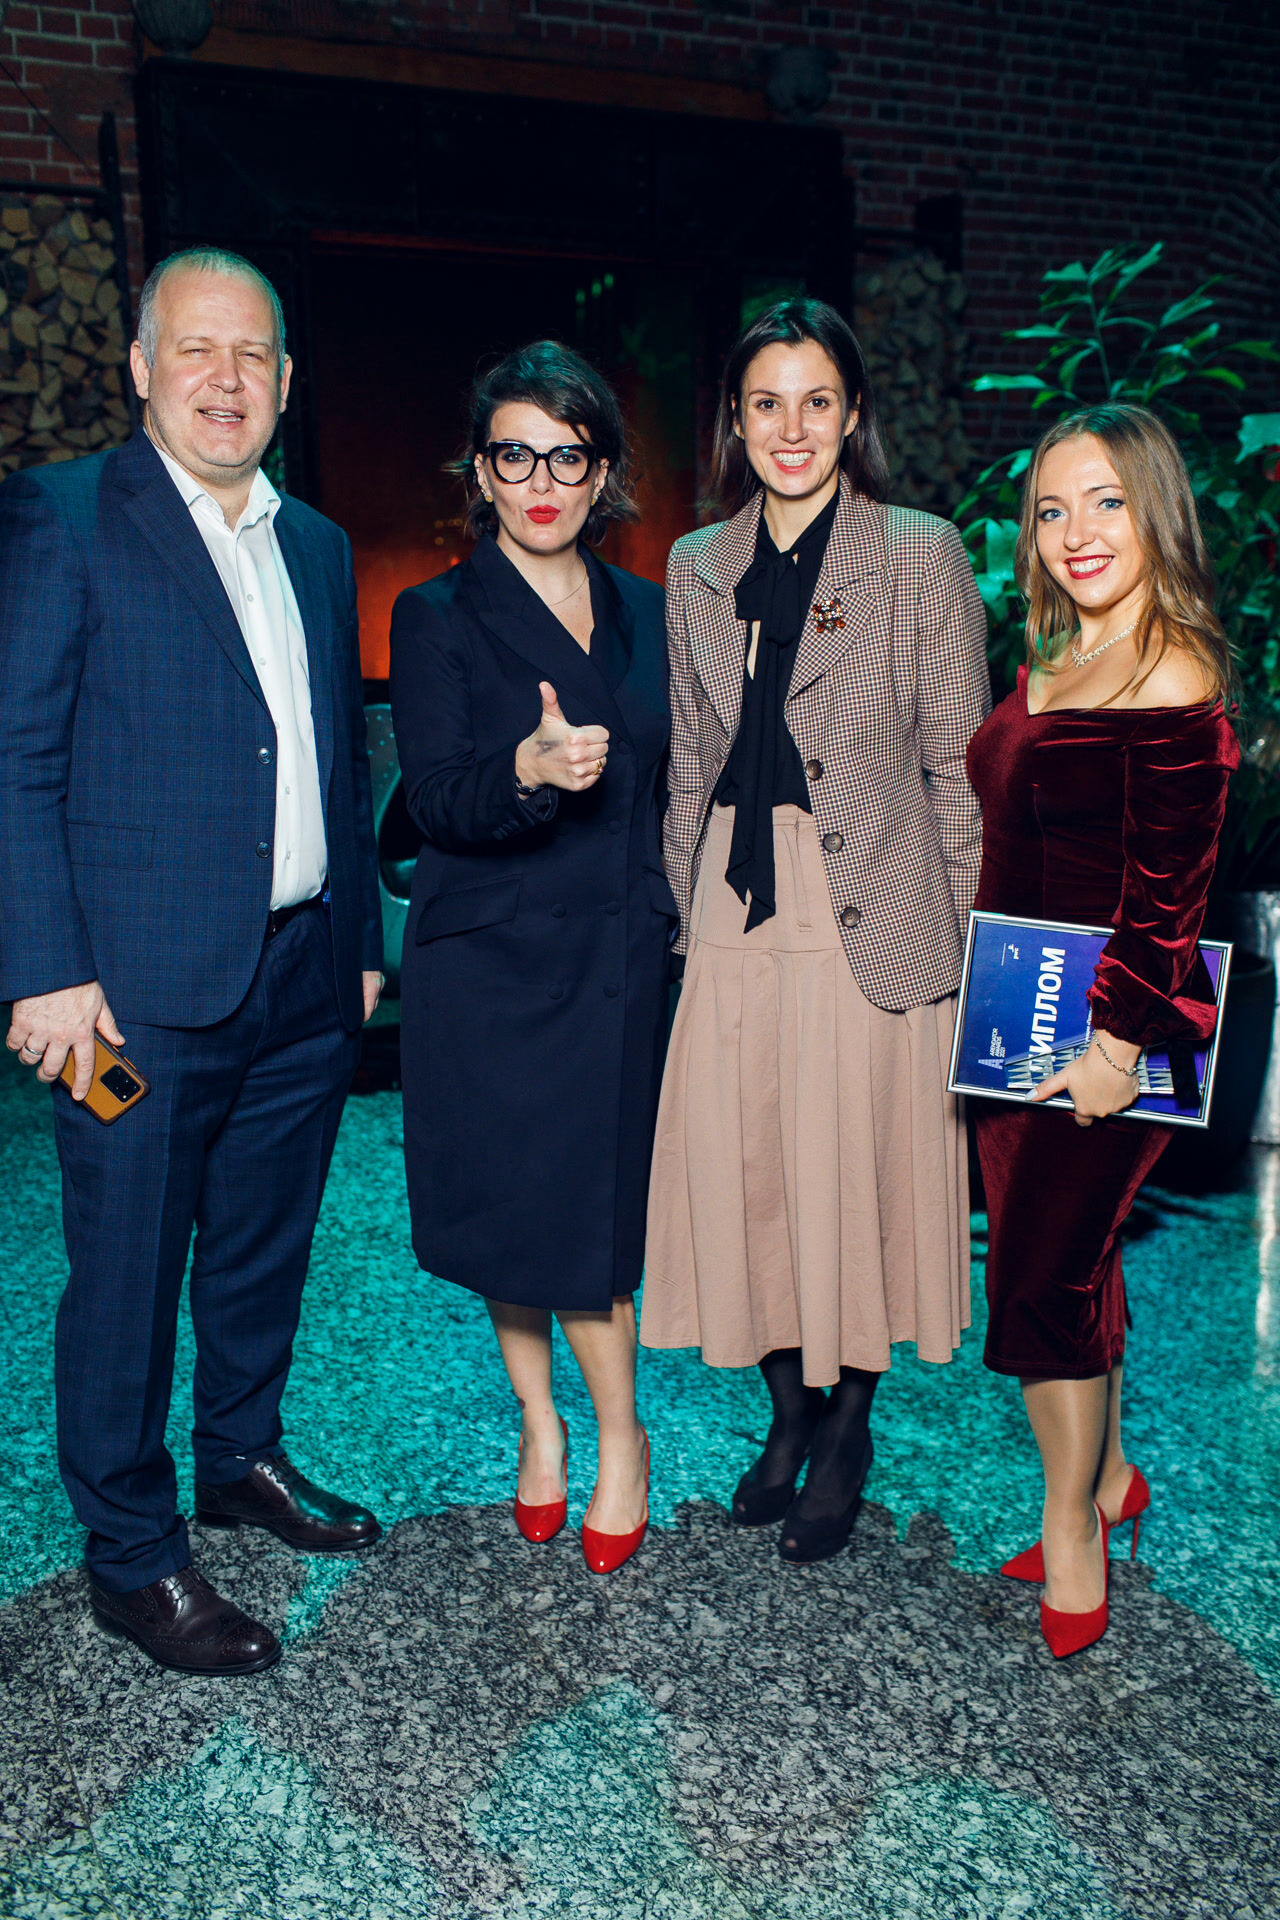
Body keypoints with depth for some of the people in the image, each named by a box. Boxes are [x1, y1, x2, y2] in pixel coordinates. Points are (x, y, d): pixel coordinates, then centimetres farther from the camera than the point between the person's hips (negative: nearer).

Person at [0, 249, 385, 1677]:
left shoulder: (317, 547, 14)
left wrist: (361, 941, 15)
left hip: (302, 982, 6)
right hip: (143, 987, -5)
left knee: (264, 1250, 19)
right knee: (126, 1278, 6)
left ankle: (242, 1456, 40)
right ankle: (130, 1554, 24)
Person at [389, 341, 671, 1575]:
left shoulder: (645, 615, 10)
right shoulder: (437, 618, -2)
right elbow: (436, 803, -14)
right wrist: (527, 770, -32)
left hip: (619, 962, 2)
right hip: (487, 964, -2)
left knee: (591, 1207, 3)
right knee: (512, 1208, 8)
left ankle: (616, 1434, 24)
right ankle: (539, 1417, 31)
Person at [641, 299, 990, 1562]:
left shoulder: (924, 558, -2)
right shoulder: (696, 570, 9)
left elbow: (958, 767, -2)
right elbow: (692, 769, 13)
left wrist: (969, 943, -5)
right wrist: (690, 918, 9)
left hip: (875, 918, -3)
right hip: (739, 914, 4)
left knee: (861, 1174, 5)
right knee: (743, 1170, 8)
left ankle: (848, 1432, 27)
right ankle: (789, 1408, 31)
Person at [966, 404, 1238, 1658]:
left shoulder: (1173, 675, -15)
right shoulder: (1049, 664, 11)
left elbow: (1169, 884, -19)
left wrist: (1120, 1040, -20)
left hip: (1104, 1032, -8)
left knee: (1043, 1274, -1)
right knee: (1069, 1259, 17)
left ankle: (1071, 1532, 20)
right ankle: (1108, 1477, 36)